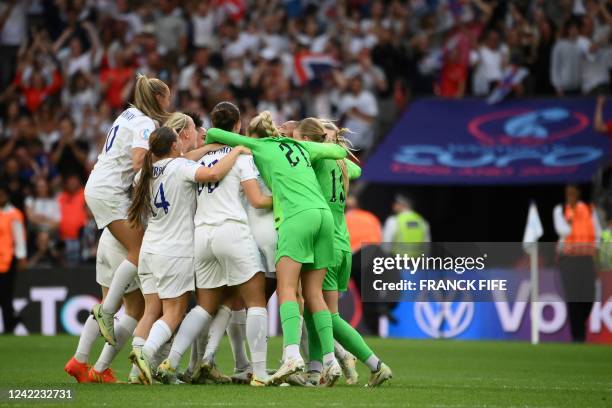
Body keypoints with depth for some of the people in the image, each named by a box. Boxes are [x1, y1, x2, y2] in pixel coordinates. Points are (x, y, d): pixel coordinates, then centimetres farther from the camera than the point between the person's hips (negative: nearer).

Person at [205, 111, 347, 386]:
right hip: (324, 214, 6)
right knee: (314, 293, 6)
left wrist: (207, 148, 34)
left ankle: (292, 354, -31)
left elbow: (213, 133, 15)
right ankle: (330, 360, -3)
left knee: (286, 288, -12)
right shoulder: (302, 147, 26)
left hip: (297, 217, -6)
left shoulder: (258, 146, 13)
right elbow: (339, 151, 36)